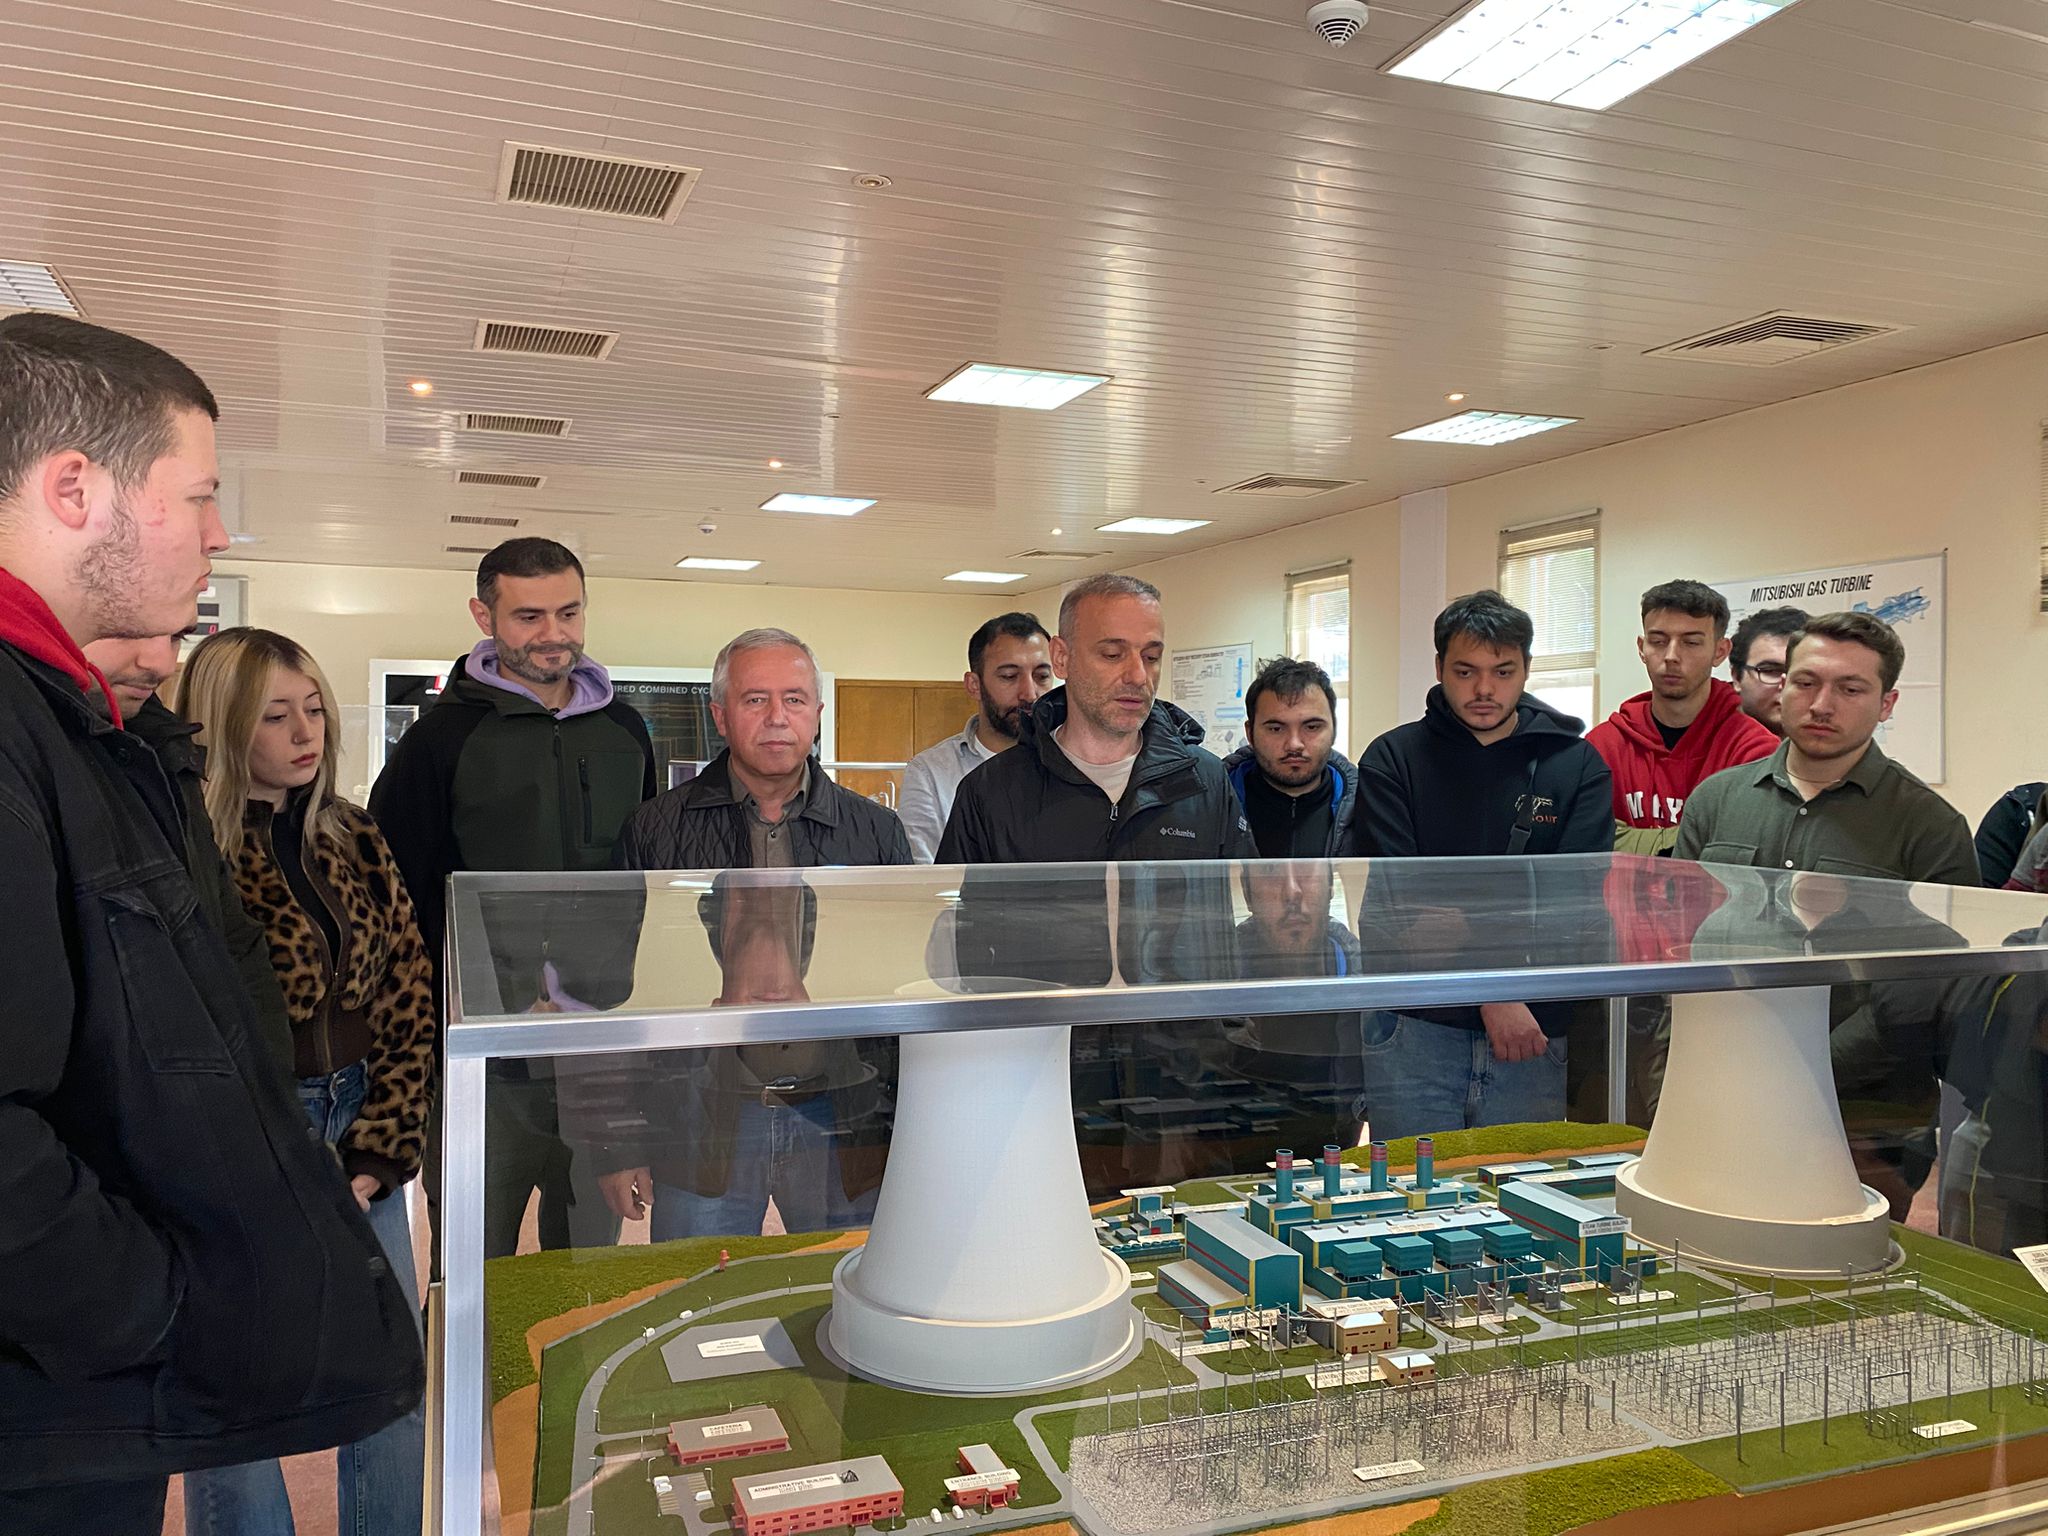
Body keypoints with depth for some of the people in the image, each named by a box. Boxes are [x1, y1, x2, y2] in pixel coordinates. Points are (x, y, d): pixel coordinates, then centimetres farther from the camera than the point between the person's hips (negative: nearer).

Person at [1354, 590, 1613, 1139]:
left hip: (1531, 1031, 1)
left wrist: (1458, 918, -17)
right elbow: (1396, 898, -8)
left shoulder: (1578, 765, 6)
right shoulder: (1393, 759, 2)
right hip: (1414, 1027, -1)